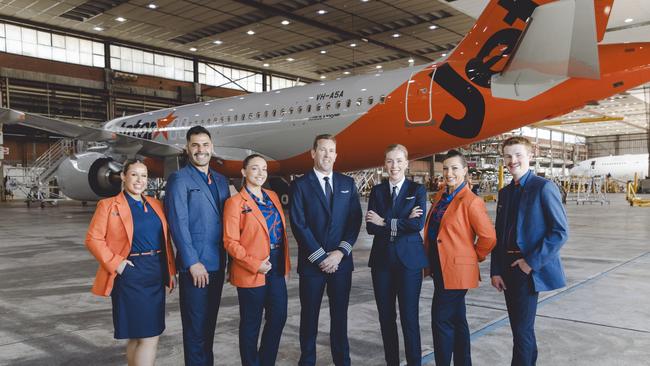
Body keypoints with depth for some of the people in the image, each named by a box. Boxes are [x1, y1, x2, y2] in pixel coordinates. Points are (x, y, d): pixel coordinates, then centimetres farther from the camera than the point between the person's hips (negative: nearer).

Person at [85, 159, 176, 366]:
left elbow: (165, 240, 13)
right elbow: (93, 239, -6)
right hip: (130, 274, -6)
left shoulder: (155, 205, 13)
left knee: (138, 336, 15)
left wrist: (171, 271, 8)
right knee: (149, 337, -6)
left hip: (156, 275, 6)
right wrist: (115, 263, -14)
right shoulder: (108, 205, -2)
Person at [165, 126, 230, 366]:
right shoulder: (179, 179, -6)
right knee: (195, 329, 3)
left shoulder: (220, 180, 14)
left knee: (209, 325, 17)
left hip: (217, 264, 6)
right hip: (195, 266, -6)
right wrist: (192, 263, -17)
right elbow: (178, 224, -13)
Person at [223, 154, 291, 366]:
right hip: (252, 271, -6)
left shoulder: (273, 196, 11)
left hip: (276, 268, 6)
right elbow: (230, 242, -12)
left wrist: (285, 262, 8)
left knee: (279, 317, 12)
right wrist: (255, 264, -20)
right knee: (251, 324, 7)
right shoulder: (235, 202, -8)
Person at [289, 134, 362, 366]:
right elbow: (298, 224, -8)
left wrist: (340, 253, -9)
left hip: (341, 260, 2)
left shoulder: (347, 183, 8)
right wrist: (320, 257, -11)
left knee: (340, 314, 10)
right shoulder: (300, 185, -1)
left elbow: (355, 220, 3)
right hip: (312, 261, -2)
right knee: (309, 314, 8)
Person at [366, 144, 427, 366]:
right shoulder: (377, 191, 7)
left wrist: (385, 222, -12)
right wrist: (403, 222, -14)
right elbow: (370, 227, -4)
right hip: (382, 260, 3)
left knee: (410, 316, -1)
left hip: (409, 259, -3)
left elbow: (418, 224, -13)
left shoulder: (417, 190, 1)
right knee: (386, 316, 10)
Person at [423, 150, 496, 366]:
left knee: (441, 320, -4)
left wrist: (474, 257, -2)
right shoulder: (440, 196, 9)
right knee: (457, 320, 16)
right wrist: (429, 260, 14)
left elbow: (489, 237, -15)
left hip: (455, 269, -8)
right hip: (439, 267, 8)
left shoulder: (471, 202, -15)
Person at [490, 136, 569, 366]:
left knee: (522, 329, -3)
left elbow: (560, 231, -14)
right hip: (507, 268, 7)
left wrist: (532, 262, -16)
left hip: (529, 269, -6)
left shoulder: (543, 187, -9)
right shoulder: (505, 192, 11)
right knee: (519, 327, 15)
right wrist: (496, 270, 5)